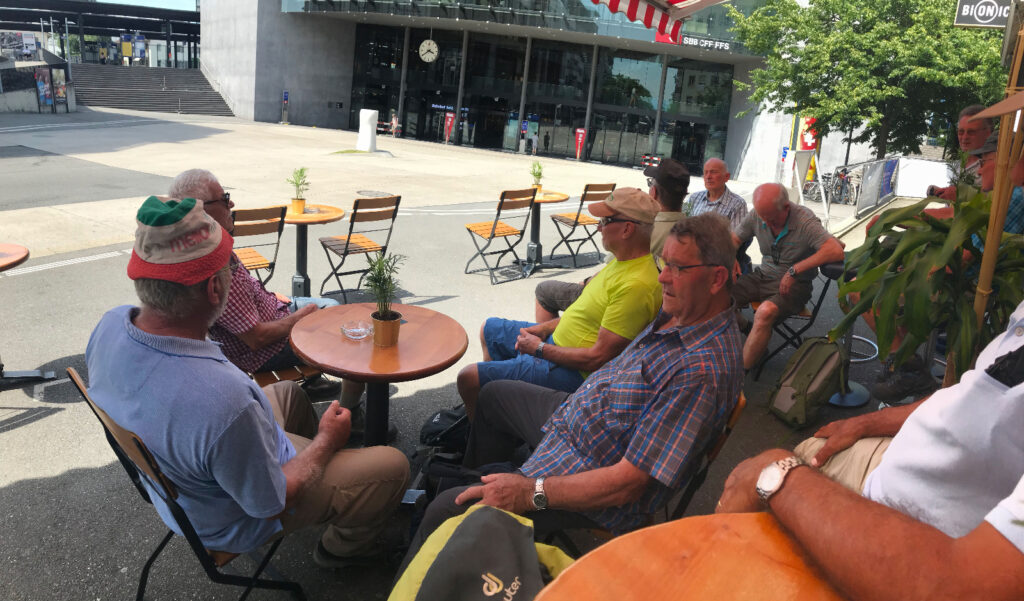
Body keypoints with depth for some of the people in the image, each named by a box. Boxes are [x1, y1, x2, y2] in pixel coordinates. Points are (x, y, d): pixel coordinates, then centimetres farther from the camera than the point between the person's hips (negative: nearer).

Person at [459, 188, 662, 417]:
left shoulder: (636, 286, -31)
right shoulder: (625, 260, 2)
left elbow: (597, 358, -29)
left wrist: (540, 349, -17)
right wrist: (546, 328, 3)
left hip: (573, 372, -11)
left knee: (468, 378, -15)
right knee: (490, 328, 26)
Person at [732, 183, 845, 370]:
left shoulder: (804, 221, -19)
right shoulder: (757, 216, -3)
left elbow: (836, 251, -30)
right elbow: (734, 239, 13)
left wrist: (794, 270, -27)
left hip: (794, 284, -5)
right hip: (763, 276, 5)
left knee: (765, 313, -36)